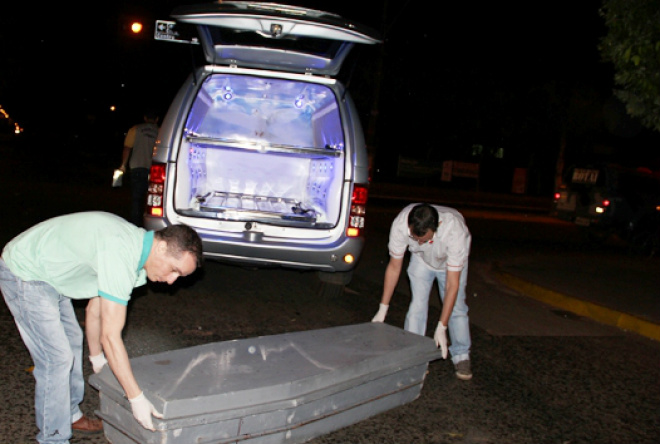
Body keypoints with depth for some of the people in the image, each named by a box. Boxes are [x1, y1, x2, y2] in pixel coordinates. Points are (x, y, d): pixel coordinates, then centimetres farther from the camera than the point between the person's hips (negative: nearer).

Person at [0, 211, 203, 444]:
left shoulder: (133, 242, -2)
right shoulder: (120, 255, -32)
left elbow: (95, 309, 11)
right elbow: (111, 336, -32)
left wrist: (97, 358, 22)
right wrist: (137, 398, -27)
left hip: (47, 276, 10)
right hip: (24, 274, -10)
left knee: (72, 340, 20)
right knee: (57, 357, -10)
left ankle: (70, 415, 37)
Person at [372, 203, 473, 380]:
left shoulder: (456, 232, -44)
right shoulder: (400, 224, -38)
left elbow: (452, 285, -38)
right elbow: (394, 267, -23)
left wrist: (441, 328, -38)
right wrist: (382, 310, -19)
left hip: (452, 261, -1)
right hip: (421, 260, 1)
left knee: (456, 307, -5)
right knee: (417, 305, -11)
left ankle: (461, 356, 15)